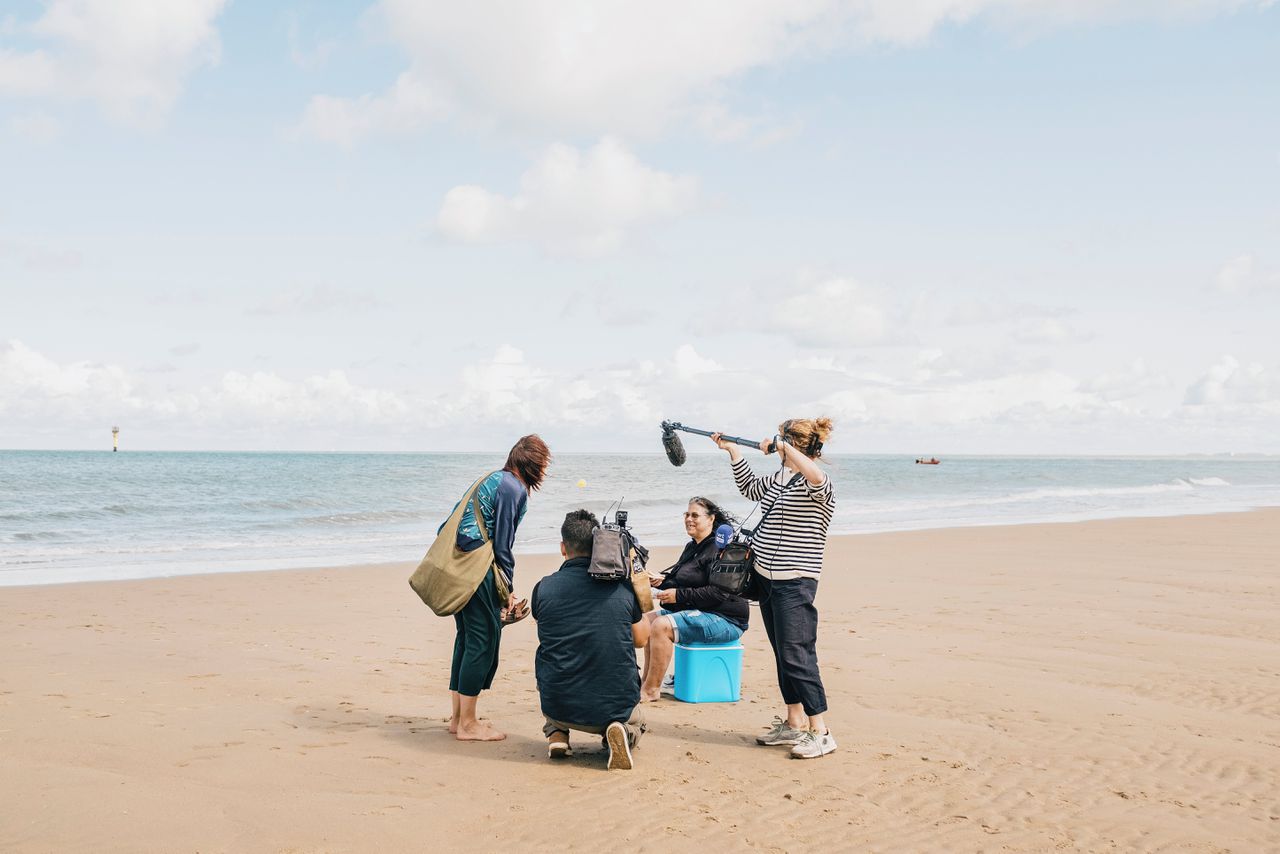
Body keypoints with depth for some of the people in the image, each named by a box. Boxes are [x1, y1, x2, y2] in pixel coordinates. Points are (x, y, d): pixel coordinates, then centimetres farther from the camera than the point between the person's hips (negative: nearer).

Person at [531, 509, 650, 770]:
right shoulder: (623, 587, -6)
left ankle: (556, 732, 14)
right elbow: (641, 639, 11)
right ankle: (621, 731, -2)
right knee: (637, 723, 35)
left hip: (560, 707, 1)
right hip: (616, 705, -1)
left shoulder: (543, 588, -5)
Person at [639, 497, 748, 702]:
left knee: (661, 625, -25)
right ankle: (647, 681, 6)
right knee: (648, 619, 6)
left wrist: (679, 595, -22)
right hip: (697, 612, 11)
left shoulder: (720, 549, -15)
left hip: (725, 620, -11)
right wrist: (663, 581, 3)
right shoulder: (692, 547, 16)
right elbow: (680, 579, 25)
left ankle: (651, 690, -18)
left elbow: (719, 592, -24)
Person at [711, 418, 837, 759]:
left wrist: (783, 447, -36)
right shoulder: (779, 477, 12)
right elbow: (751, 488, 31)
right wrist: (732, 450, 28)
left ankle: (820, 732, -3)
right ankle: (794, 723, 23)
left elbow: (815, 475, -41)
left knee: (797, 656, -10)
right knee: (782, 654, 14)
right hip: (766, 578, 9)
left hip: (794, 583, -9)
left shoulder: (817, 486, -15)